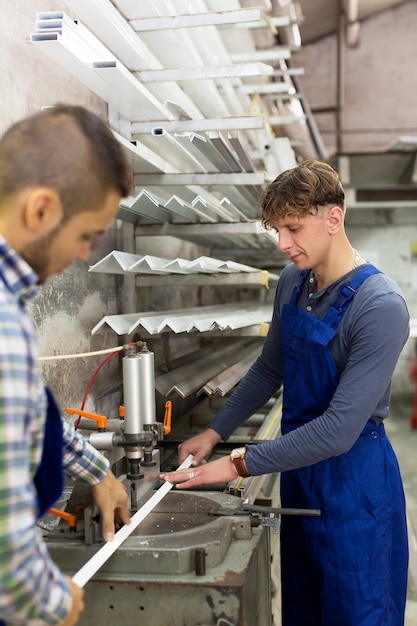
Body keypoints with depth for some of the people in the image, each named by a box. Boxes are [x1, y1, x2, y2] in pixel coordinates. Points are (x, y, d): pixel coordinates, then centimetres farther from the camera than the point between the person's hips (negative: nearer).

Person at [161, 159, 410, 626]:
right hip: (298, 465, 7)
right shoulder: (292, 282, 0)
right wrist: (213, 434, 8)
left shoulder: (380, 307, -24)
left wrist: (239, 464, -23)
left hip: (353, 478, -7)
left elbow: (339, 430, -27)